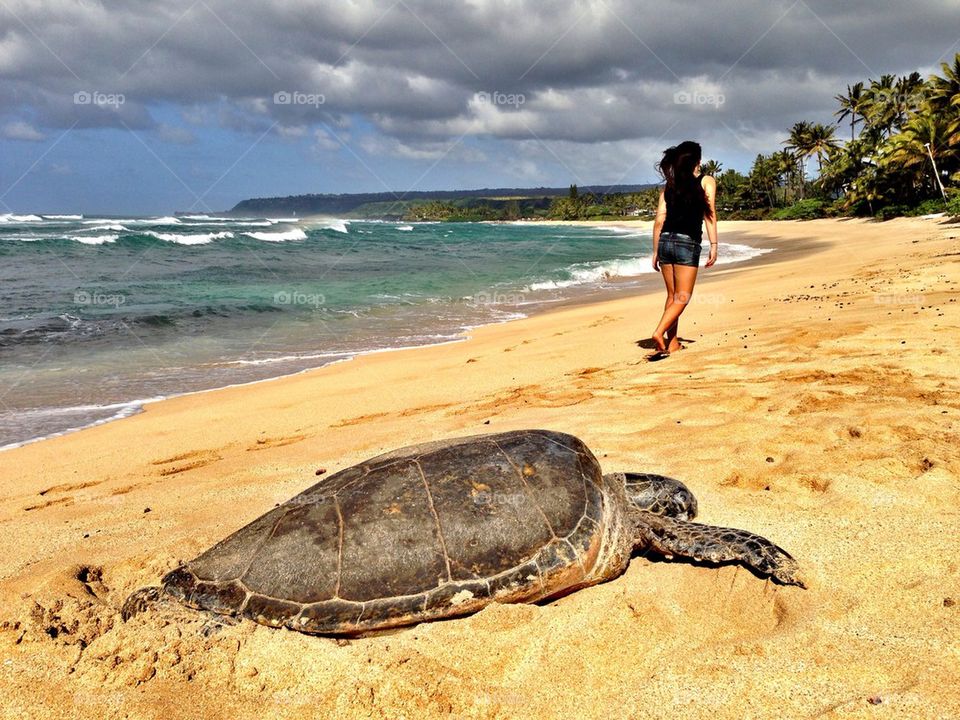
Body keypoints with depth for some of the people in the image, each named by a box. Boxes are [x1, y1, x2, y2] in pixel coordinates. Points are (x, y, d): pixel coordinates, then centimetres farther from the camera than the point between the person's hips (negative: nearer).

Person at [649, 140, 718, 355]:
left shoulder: (669, 185, 14)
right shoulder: (706, 181, 5)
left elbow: (659, 220, 8)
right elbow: (709, 215, -6)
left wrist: (655, 251, 12)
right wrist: (713, 245, -7)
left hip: (665, 241, 5)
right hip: (687, 243, -4)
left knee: (672, 296, 12)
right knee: (682, 297, -1)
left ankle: (672, 343, 13)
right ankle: (659, 332, -19)